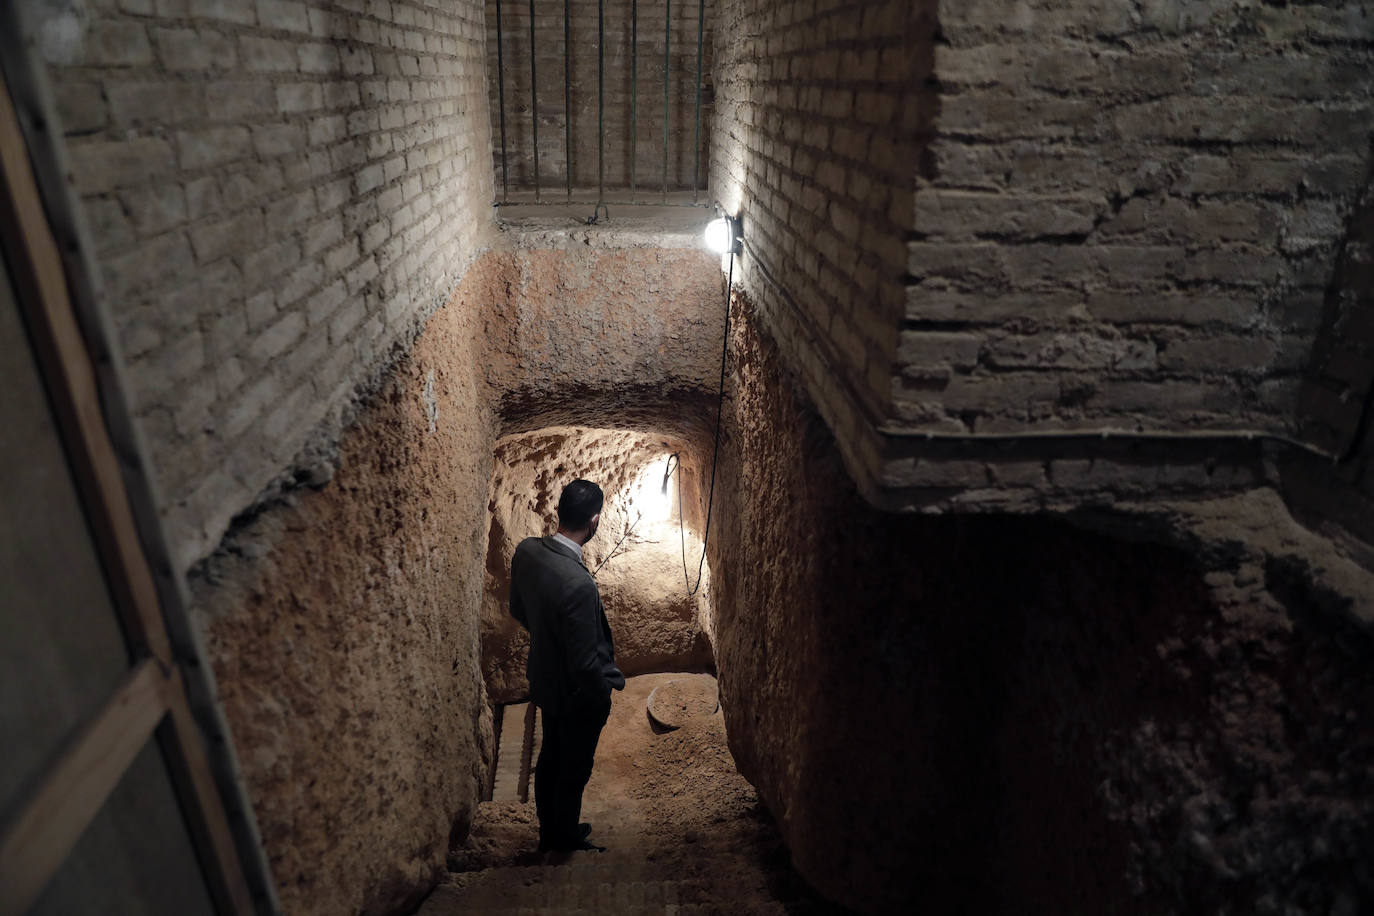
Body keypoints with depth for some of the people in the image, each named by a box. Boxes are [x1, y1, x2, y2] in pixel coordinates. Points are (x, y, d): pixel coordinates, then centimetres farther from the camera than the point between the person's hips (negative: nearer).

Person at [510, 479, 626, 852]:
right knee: (573, 772, 17)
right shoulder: (579, 584, -38)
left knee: (551, 758, 26)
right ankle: (565, 845, 39)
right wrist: (604, 696, -10)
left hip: (544, 679, 7)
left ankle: (551, 833, 47)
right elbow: (586, 663, -29)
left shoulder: (526, 551, -14)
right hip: (578, 694, -7)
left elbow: (517, 609, 5)